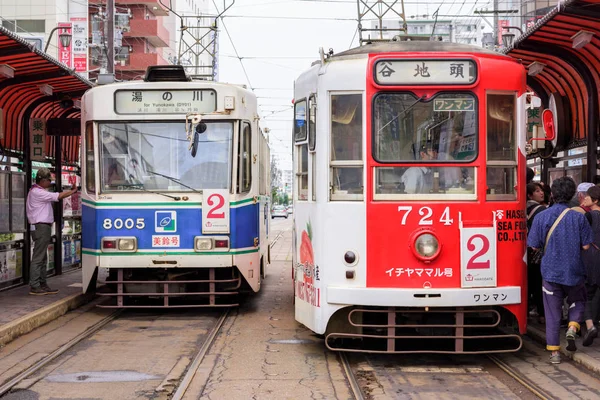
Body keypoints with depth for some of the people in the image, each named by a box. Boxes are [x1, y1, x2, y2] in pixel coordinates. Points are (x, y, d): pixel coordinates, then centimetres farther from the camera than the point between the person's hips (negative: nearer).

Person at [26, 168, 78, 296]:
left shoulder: (39, 192, 21)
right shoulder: (37, 192, -14)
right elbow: (58, 196, -17)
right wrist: (73, 191, -8)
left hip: (43, 227, 11)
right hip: (41, 227, -11)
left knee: (43, 258, 12)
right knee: (38, 258, -9)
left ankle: (42, 285, 16)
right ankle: (34, 286, -7)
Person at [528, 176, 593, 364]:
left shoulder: (541, 217, -7)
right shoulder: (578, 218, -7)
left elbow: (535, 246, -4)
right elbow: (586, 246, -5)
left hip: (550, 271, 0)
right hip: (574, 271, 0)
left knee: (552, 312, 8)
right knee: (577, 301, 24)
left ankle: (554, 352, 9)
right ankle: (572, 327, -2)